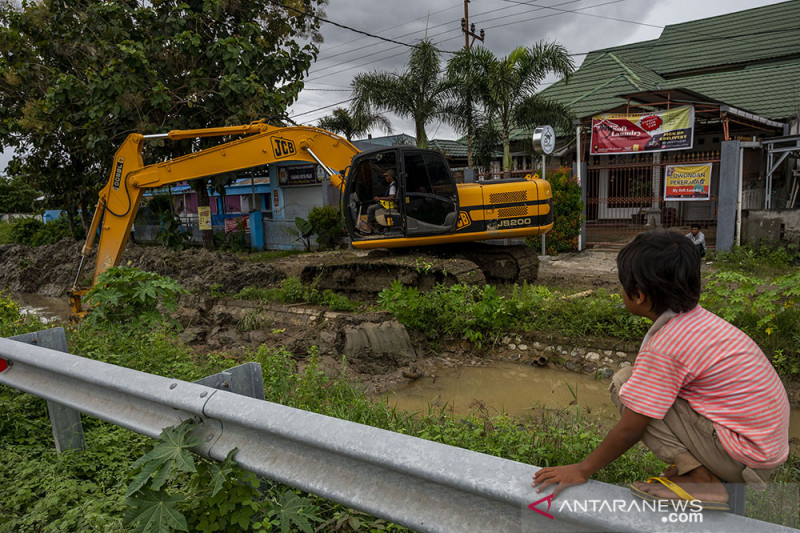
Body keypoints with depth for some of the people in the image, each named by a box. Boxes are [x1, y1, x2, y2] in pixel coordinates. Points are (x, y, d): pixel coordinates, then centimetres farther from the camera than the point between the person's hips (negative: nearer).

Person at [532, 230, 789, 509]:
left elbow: (630, 429, -17)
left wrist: (582, 470, -4)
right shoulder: (699, 318, 3)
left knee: (624, 385, -12)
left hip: (745, 458, -9)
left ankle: (699, 478, -9)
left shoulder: (664, 346, -23)